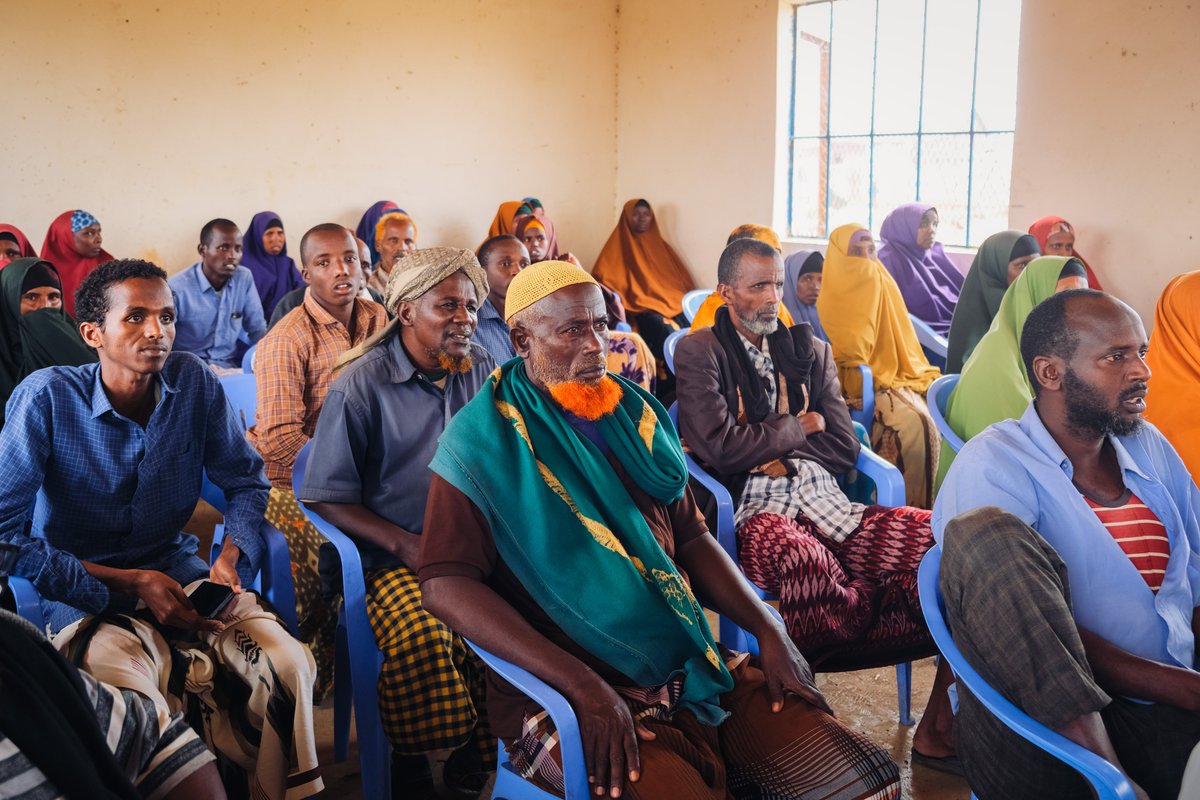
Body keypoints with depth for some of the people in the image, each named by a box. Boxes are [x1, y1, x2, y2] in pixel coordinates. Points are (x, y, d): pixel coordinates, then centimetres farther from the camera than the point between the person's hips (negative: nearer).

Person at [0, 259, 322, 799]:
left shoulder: (195, 381, -4)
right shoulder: (46, 398, -14)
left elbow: (244, 481, 7)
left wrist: (231, 558, -13)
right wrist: (129, 583, -17)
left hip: (179, 568, 4)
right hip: (85, 592, -3)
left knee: (289, 666, -20)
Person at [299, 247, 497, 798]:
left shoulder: (482, 371, 10)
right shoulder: (359, 384, -3)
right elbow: (328, 497, -3)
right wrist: (407, 546, -13)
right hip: (394, 557, -4)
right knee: (421, 636, -33)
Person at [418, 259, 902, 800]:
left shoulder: (632, 413, 12)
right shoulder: (483, 441, -6)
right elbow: (446, 586, -15)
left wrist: (770, 631, 2)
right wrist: (582, 685, -23)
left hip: (696, 667, 6)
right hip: (567, 696, -5)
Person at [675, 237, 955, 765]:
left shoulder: (809, 350, 23)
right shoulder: (699, 352, 7)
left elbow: (844, 447, 15)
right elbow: (718, 446, -8)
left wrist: (775, 453, -1)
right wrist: (798, 426, 5)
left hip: (825, 503, 6)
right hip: (757, 510, -5)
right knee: (804, 559, -41)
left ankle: (940, 722, -15)